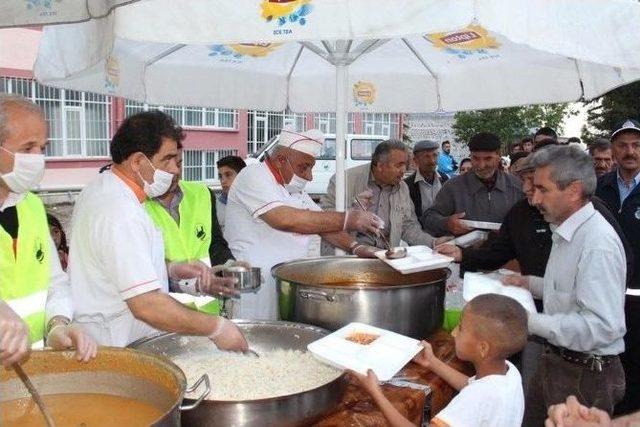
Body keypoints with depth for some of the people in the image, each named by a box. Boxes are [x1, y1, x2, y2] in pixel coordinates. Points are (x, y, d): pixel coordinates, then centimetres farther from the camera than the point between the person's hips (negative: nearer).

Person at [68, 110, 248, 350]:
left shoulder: (101, 189, 6)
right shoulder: (120, 214, -25)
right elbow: (147, 306, -30)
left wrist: (169, 269, 5)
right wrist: (216, 328, -23)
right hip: (115, 347, -10)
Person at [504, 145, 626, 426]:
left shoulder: (598, 244, -26)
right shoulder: (566, 231, 5)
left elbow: (602, 327, -30)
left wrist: (531, 322, -28)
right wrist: (530, 283, 5)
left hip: (585, 373, -8)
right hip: (555, 360, 9)